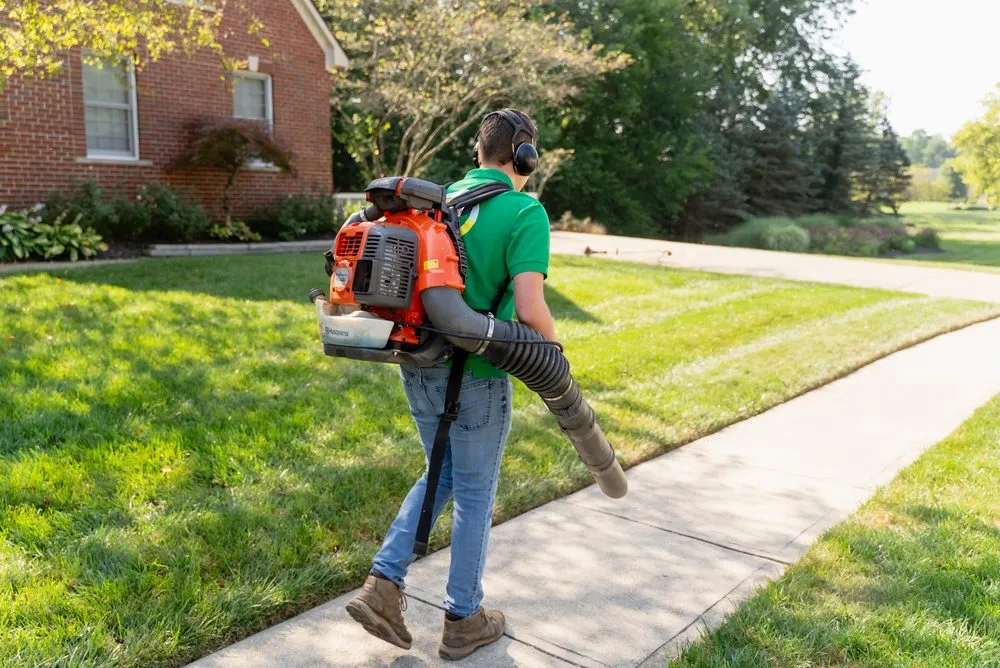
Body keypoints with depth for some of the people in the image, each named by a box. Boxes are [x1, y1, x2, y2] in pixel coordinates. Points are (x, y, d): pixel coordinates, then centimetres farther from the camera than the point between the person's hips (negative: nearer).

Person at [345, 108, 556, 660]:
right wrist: (551, 345, -1)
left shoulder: (438, 199, 6)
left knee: (441, 475, 25)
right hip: (475, 376, -6)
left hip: (419, 366, 6)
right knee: (474, 494, 12)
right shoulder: (526, 212, -13)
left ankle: (383, 584, 17)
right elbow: (529, 308, -22)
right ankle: (462, 621, 28)